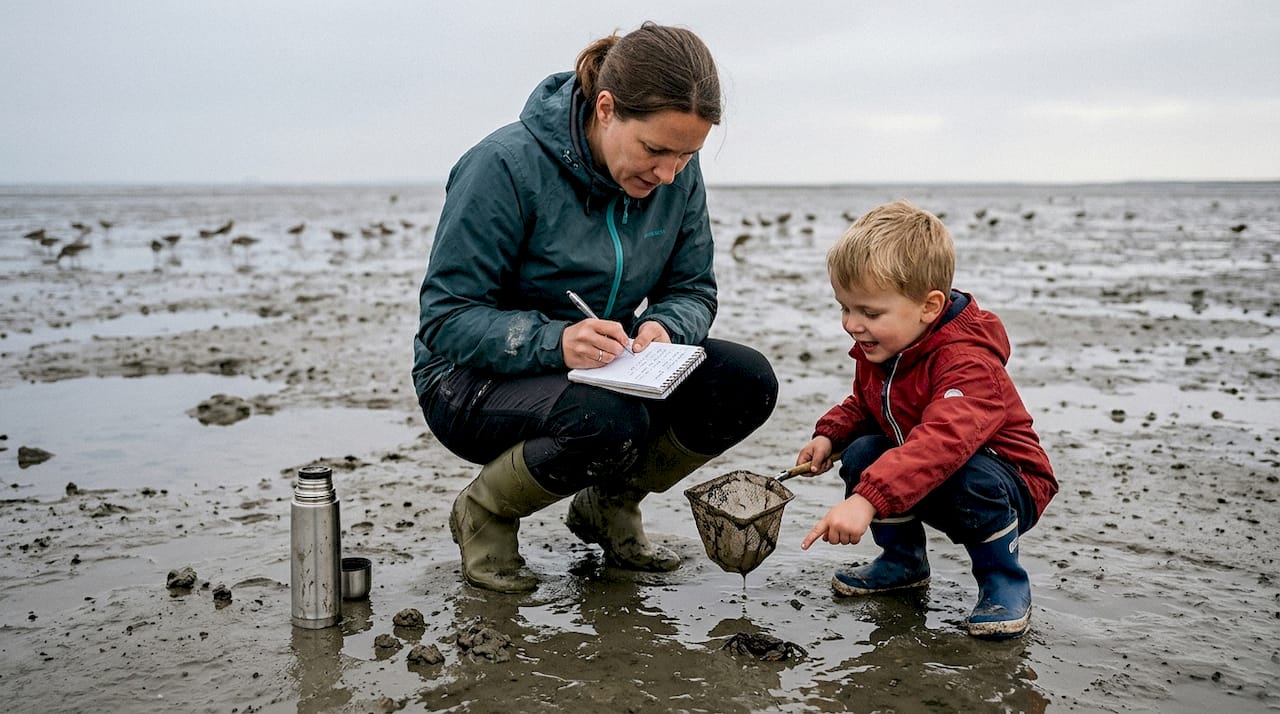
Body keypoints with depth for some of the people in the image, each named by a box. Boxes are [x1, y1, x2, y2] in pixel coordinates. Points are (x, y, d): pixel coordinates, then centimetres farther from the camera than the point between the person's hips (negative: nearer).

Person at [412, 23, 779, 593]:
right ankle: (483, 513, -4)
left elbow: (693, 290, 2)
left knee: (745, 382, -16)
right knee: (610, 421, -37)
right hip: (478, 377, -6)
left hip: (606, 368, 6)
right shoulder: (507, 165, -23)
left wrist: (663, 327, -24)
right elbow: (445, 318, -22)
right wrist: (555, 342, -40)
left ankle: (610, 504, 8)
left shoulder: (677, 175, -6)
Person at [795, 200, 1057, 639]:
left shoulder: (968, 364, -33)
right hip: (919, 483, 7)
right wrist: (830, 434, -8)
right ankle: (904, 558, 8)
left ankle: (1004, 582, -11)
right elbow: (864, 405, 16)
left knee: (970, 476, -38)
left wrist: (868, 500, -61)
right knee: (861, 454, -14)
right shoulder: (877, 349, -4)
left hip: (1011, 488, -7)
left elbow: (942, 441, -50)